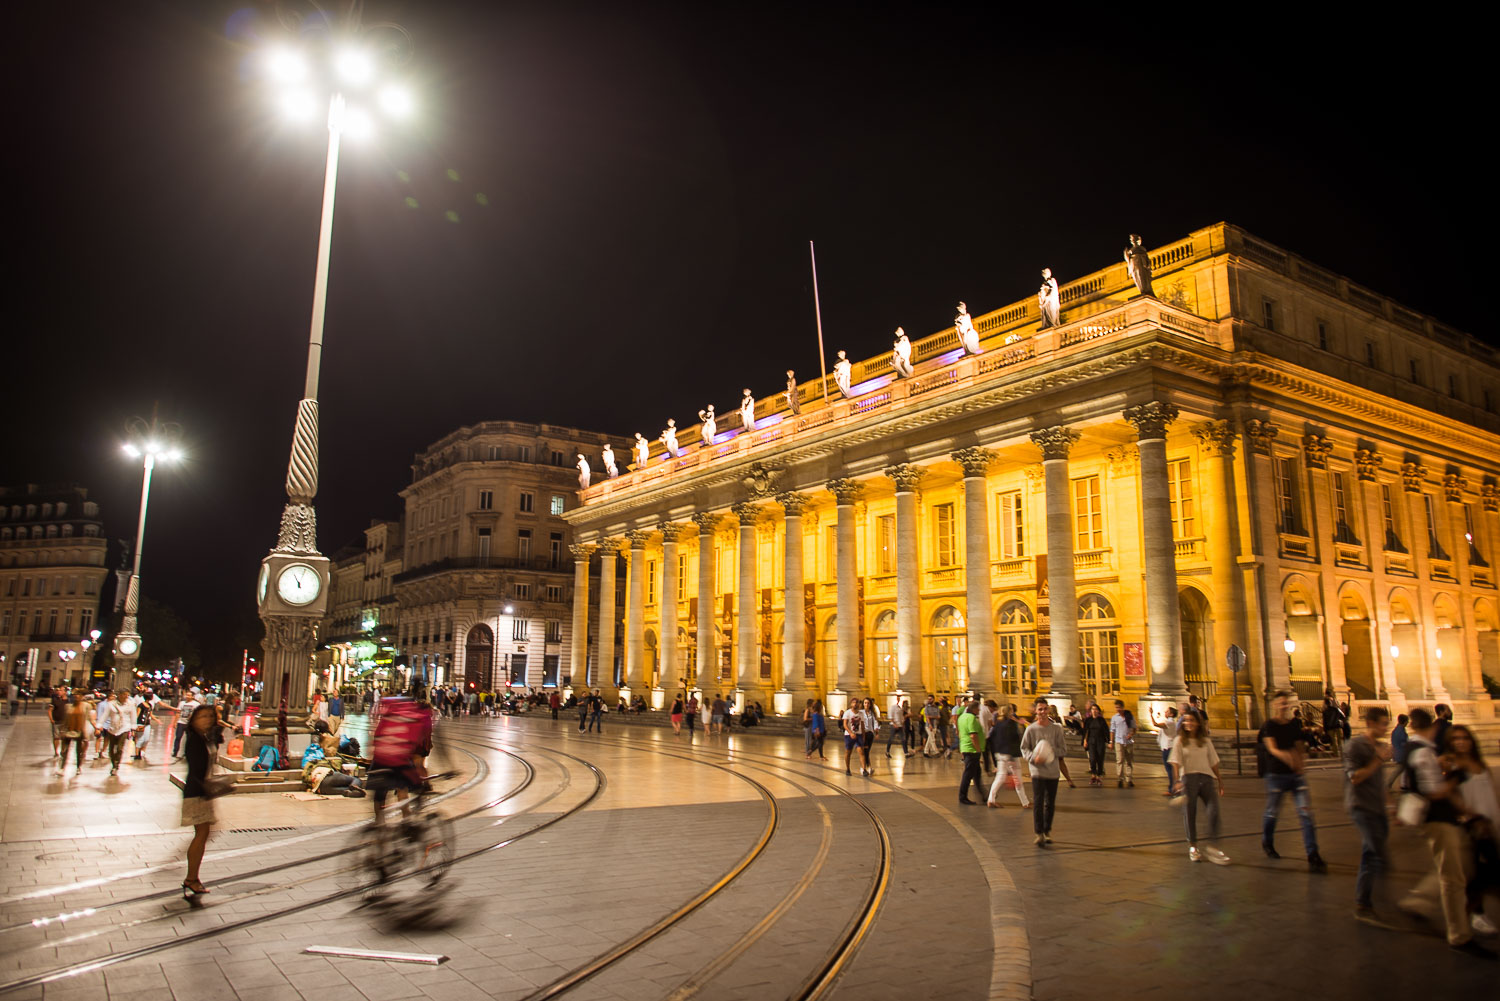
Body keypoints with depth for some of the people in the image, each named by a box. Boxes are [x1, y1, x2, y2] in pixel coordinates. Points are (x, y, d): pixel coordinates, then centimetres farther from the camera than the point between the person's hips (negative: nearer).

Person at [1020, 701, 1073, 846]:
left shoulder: (1056, 728, 2)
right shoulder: (1031, 729, -1)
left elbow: (1063, 750, 3)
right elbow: (1024, 748, 1)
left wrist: (1051, 752, -13)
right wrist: (1033, 758, -17)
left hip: (1053, 770, 2)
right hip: (1037, 771, -2)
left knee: (1050, 803, 10)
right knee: (1038, 803, -9)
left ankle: (1047, 831, 26)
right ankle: (1039, 834, -6)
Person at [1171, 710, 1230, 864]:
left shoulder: (1205, 741, 11)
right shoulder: (1179, 740, 3)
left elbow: (1213, 762, 16)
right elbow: (1176, 761, -4)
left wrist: (1220, 780, 14)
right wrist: (1178, 780, -14)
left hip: (1206, 777, 2)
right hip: (1188, 777, -2)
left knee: (1214, 810, -10)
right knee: (1189, 813, 3)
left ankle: (1212, 847, -1)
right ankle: (1192, 846, 18)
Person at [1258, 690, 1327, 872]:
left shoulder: (1294, 724, 8)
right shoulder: (1269, 725, -6)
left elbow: (1300, 747, 13)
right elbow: (1272, 748, -18)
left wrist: (1301, 762, -6)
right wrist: (1284, 755, -38)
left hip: (1296, 774, 4)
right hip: (1276, 774, -3)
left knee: (1306, 812, -6)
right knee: (1272, 812, 8)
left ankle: (1313, 855, -4)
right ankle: (1267, 843, 34)